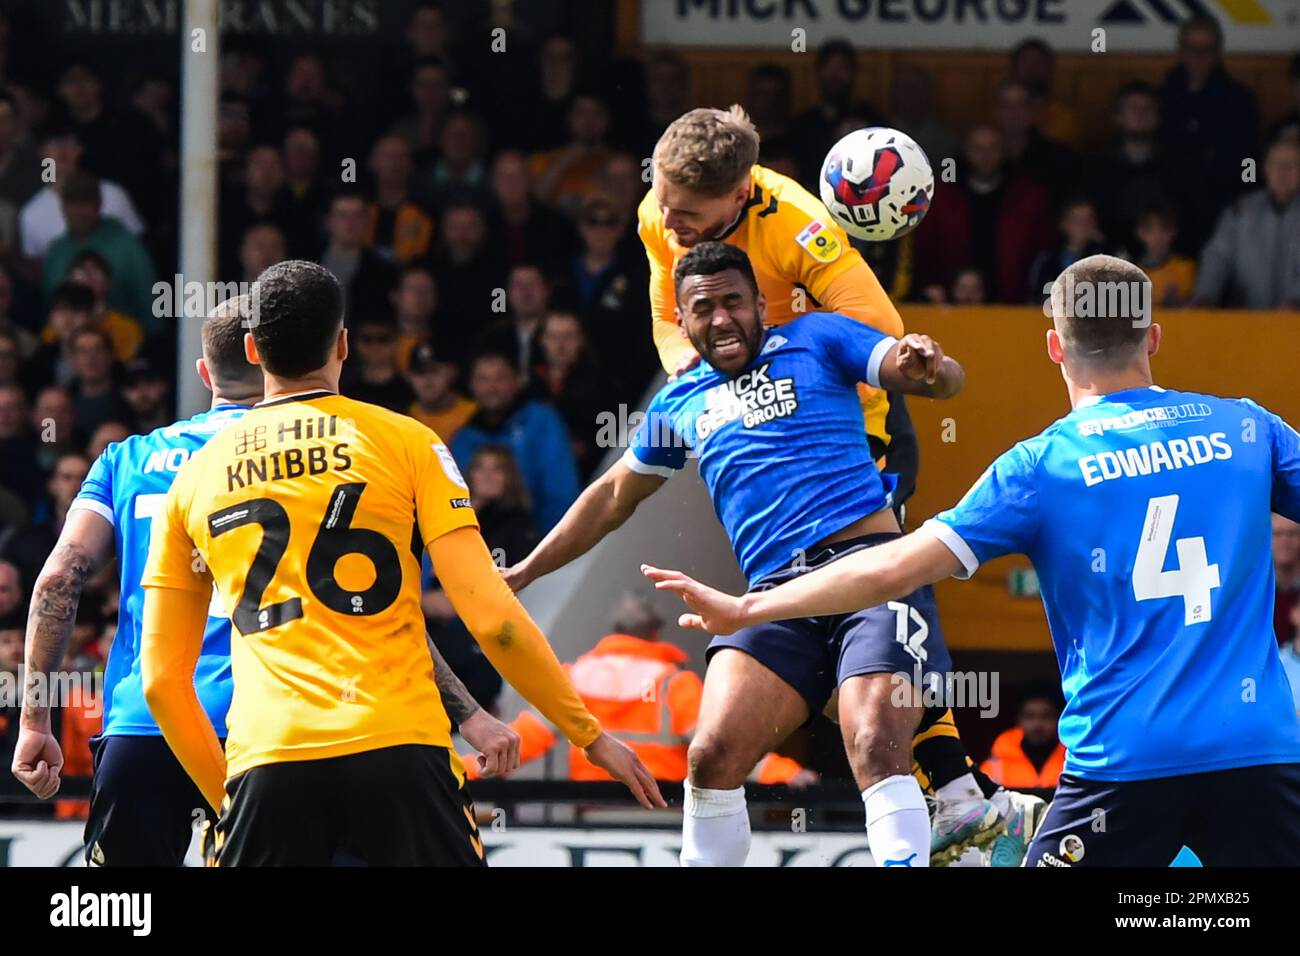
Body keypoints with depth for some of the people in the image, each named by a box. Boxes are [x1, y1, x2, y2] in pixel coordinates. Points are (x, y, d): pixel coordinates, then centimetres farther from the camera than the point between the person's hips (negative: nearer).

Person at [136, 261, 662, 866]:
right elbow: (490, 617, -1)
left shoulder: (195, 477, 16)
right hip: (397, 749, -2)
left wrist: (227, 797, 25)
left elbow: (162, 680, 14)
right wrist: (588, 733, 8)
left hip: (266, 766, 2)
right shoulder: (403, 441, 8)